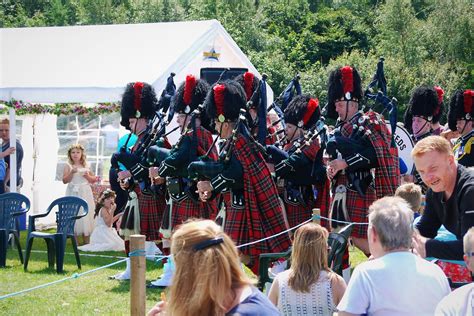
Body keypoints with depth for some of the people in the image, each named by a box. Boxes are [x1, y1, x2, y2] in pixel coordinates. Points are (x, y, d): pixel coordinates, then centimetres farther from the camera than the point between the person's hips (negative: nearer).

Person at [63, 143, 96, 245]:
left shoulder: (86, 166, 11)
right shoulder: (68, 166, 2)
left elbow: (94, 180, 13)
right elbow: (64, 180, -6)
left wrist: (88, 176, -6)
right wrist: (71, 173, -19)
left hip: (85, 194, 3)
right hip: (73, 193, -3)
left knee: (86, 214, 1)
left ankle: (86, 239, 4)